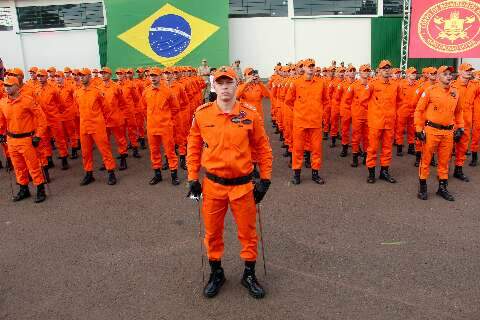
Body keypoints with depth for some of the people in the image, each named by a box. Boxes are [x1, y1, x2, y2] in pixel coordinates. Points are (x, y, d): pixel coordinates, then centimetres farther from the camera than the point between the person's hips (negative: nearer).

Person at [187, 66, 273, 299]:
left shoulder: (250, 114, -7)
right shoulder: (202, 114, -4)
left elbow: (262, 148, 1)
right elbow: (194, 148, 5)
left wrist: (265, 179, -1)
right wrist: (193, 178, 3)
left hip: (243, 184, -1)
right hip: (213, 184, 1)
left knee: (248, 231, 11)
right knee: (212, 232, 14)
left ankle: (249, 275, 33)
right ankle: (216, 273, 36)